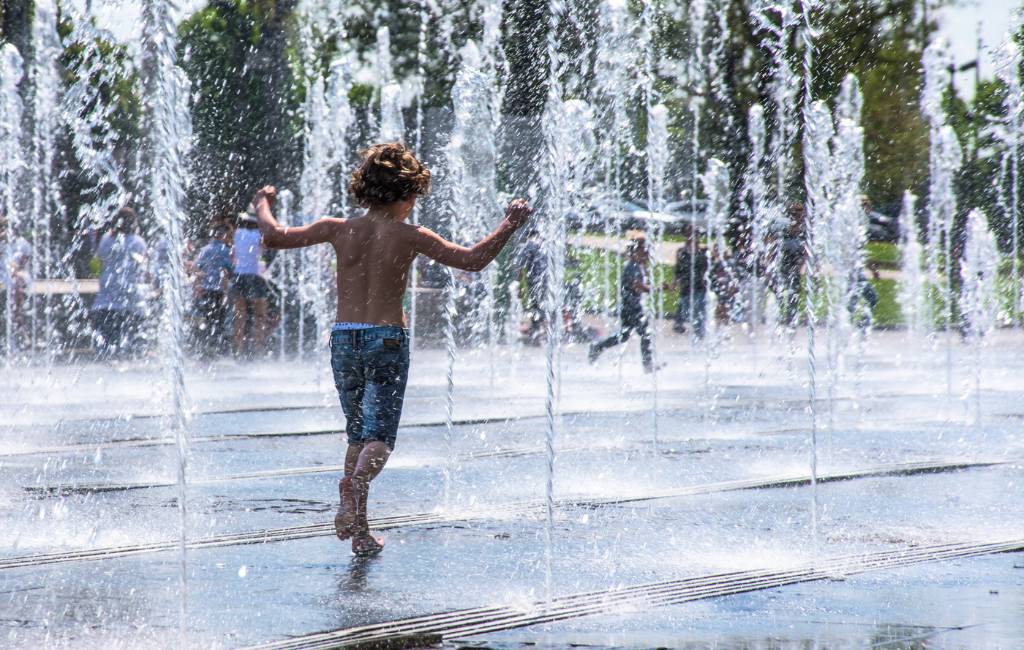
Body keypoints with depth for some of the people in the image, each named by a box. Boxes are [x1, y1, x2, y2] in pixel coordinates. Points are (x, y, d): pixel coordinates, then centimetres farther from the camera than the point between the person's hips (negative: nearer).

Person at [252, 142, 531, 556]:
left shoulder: (340, 230, 2)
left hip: (343, 339, 3)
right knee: (379, 437, -3)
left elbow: (274, 237, 5)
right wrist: (509, 226, 6)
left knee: (357, 436, 15)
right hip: (387, 339, -3)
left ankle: (360, 533, 11)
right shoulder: (409, 236, -5)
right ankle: (355, 483, -38)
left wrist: (263, 206, 25)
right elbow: (471, 260, -6)